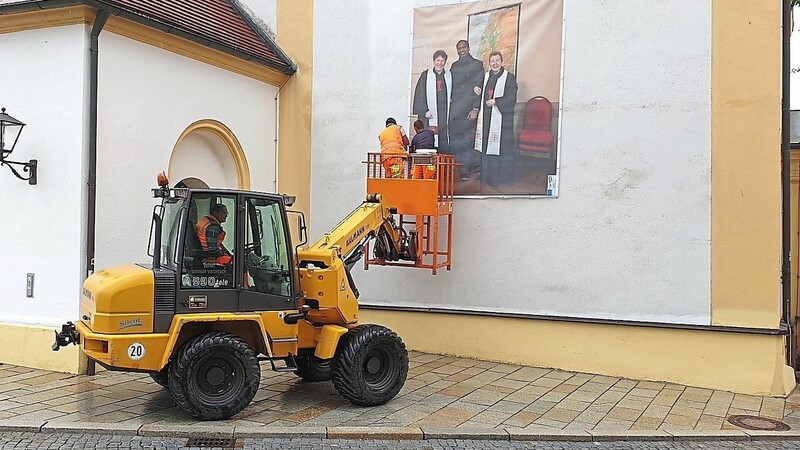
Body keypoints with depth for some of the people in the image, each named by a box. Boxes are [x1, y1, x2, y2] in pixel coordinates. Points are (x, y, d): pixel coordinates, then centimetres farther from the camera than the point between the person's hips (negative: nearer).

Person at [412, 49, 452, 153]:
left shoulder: (449, 76, 12)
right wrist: (424, 111, -9)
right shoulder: (425, 75, 6)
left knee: (444, 144, -3)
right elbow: (419, 95, 1)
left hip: (445, 115, 2)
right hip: (429, 115, -2)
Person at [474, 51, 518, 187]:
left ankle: (502, 176, 5)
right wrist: (477, 91, 1)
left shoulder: (509, 78, -3)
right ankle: (486, 175, 17)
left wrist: (496, 102, -19)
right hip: (485, 117, 6)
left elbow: (511, 99, -10)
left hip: (501, 118, -5)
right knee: (485, 146, 8)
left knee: (500, 146, -5)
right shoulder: (485, 77, 15)